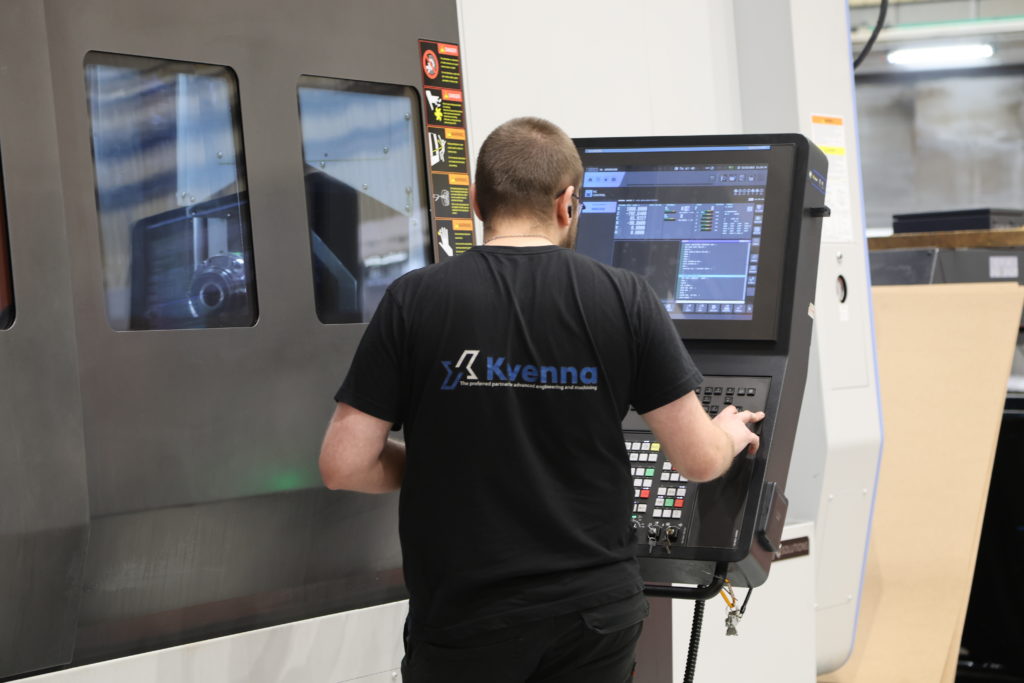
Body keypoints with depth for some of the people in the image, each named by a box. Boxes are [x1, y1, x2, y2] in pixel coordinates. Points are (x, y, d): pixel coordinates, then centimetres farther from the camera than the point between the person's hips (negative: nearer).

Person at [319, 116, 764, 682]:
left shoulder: (413, 301, -7)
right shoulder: (625, 299, -5)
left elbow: (344, 465, -8)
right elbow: (699, 459, -1)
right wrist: (731, 435, 22)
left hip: (464, 621, -1)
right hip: (596, 614, 1)